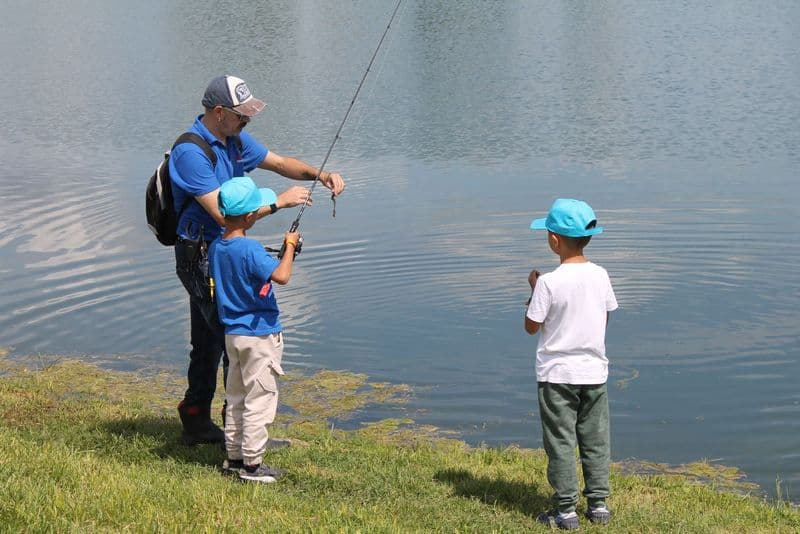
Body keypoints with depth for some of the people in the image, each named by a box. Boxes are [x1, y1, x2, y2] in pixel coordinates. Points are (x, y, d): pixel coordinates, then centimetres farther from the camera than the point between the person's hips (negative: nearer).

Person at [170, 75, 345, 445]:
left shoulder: (235, 140, 7)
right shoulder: (191, 153, -22)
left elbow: (279, 163, 16)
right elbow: (223, 214, -26)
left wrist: (319, 174, -2)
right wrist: (279, 202, -22)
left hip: (219, 253, 10)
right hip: (201, 257, -10)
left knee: (209, 342, 16)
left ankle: (197, 423, 26)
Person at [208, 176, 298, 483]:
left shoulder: (216, 247, 4)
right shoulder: (249, 249, -22)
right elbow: (281, 276, -31)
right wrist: (290, 245, -16)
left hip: (232, 333, 8)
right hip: (259, 334, -8)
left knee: (235, 397, 16)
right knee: (259, 399, 0)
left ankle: (234, 457, 24)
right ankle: (252, 465, 3)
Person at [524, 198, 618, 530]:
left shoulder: (549, 283, -18)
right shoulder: (600, 276, -3)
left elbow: (531, 326, -11)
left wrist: (534, 289, 3)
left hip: (557, 374, -4)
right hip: (594, 372, 4)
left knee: (560, 443, 4)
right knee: (595, 440, 14)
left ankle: (566, 511, 7)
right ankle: (598, 504, 19)